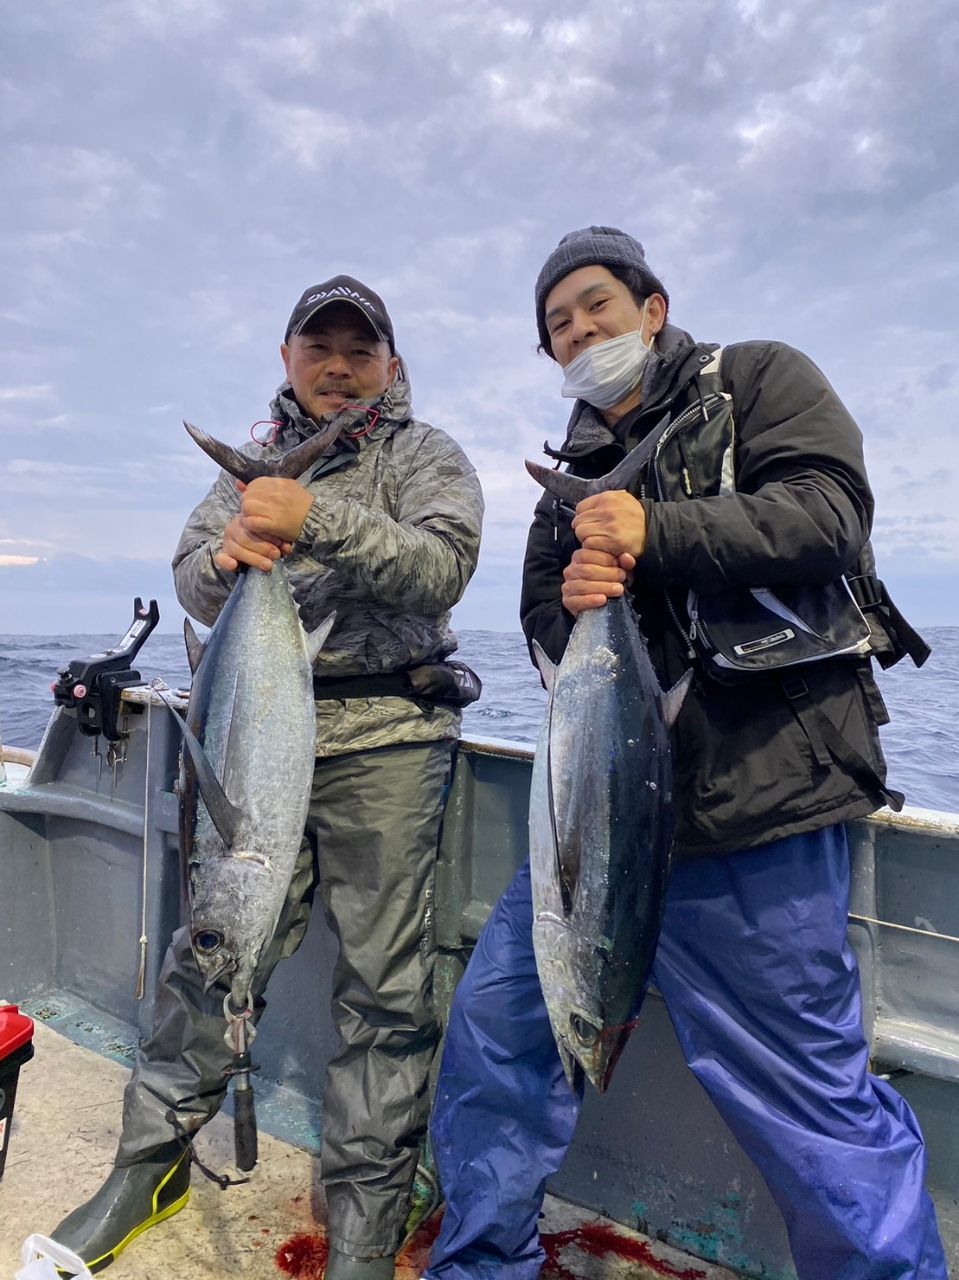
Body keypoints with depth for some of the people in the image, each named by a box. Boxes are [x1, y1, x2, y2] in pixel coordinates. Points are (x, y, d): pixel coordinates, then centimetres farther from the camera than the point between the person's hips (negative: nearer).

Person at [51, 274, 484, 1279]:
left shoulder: (422, 455, 5)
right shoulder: (256, 463, 17)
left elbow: (441, 568, -13)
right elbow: (193, 587, 7)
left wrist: (318, 517, -25)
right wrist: (228, 555, -15)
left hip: (384, 743, -3)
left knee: (382, 989, 1)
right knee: (210, 952, 10)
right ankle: (151, 1160, 31)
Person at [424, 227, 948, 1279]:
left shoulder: (758, 381, 6)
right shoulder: (572, 478, 21)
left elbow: (826, 516, -10)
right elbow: (542, 628, 15)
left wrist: (654, 535, -18)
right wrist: (571, 601, -7)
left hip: (752, 800, -5)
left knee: (808, 1097, 0)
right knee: (492, 1024, 9)